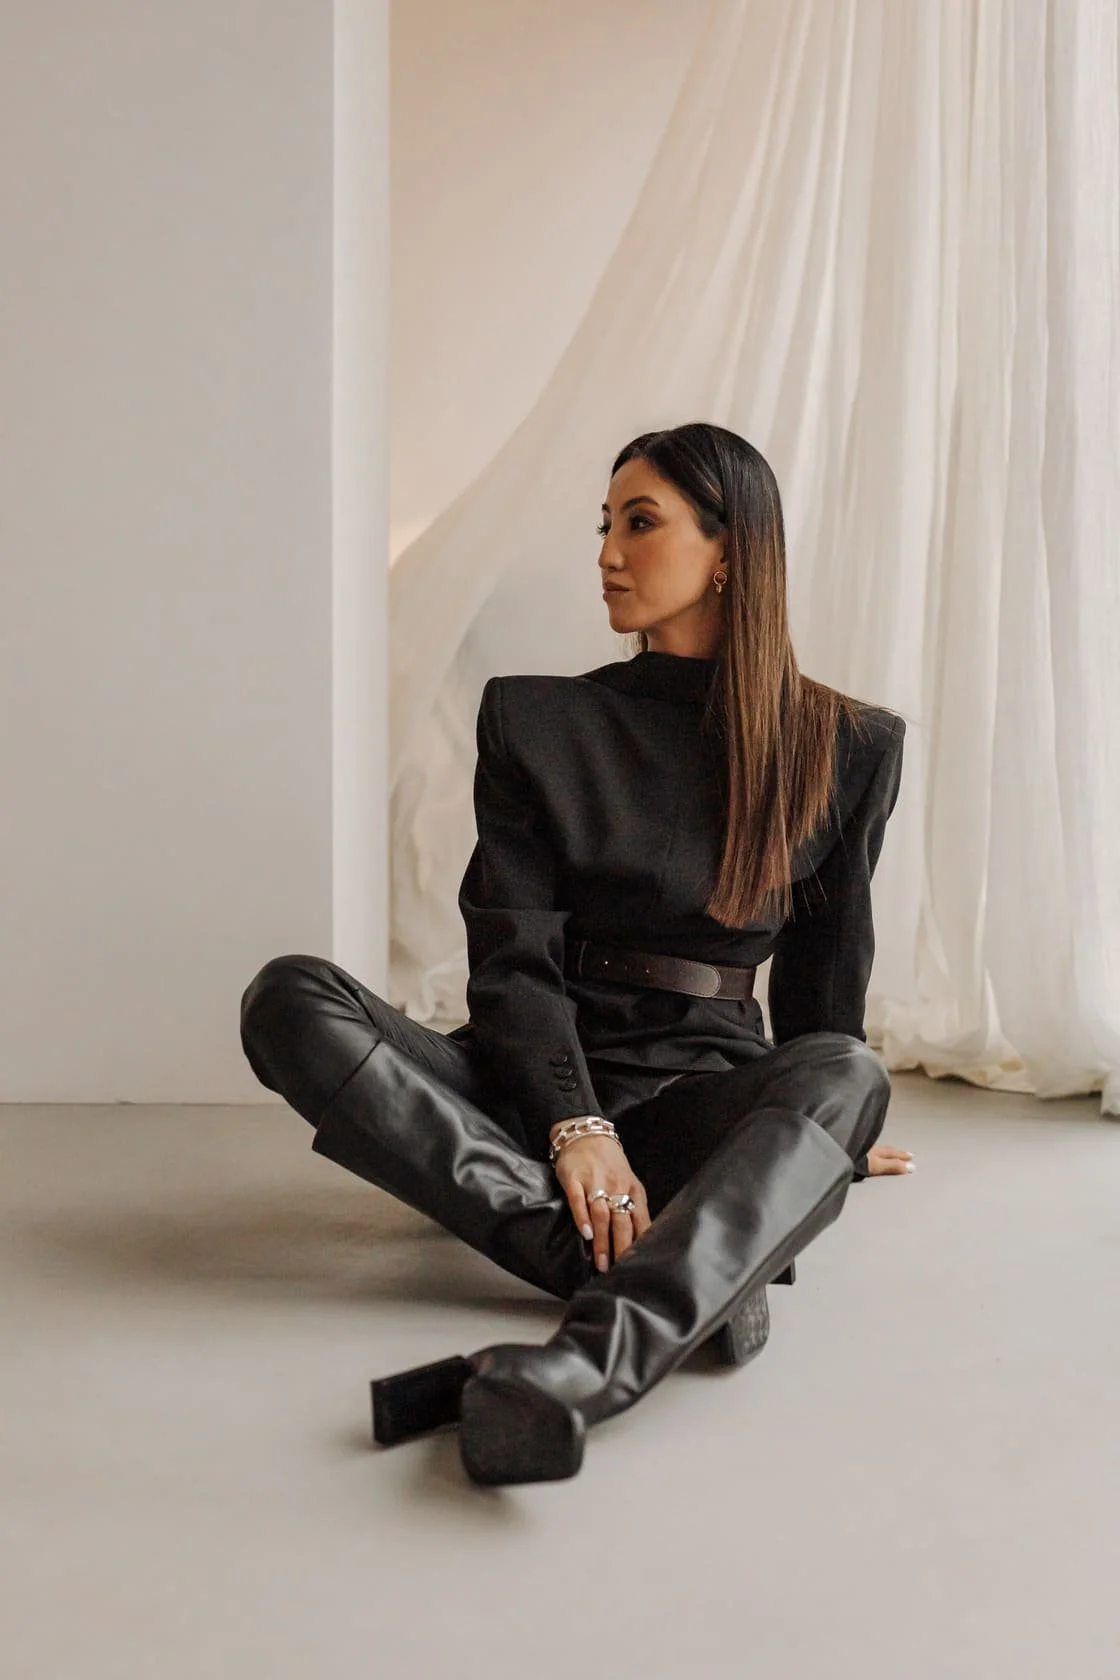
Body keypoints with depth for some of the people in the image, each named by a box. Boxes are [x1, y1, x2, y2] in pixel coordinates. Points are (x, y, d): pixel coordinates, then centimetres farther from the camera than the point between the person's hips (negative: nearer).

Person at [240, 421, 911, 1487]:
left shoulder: (846, 748, 7)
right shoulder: (538, 722, 7)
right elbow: (513, 954, -4)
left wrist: (821, 1128, 25)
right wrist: (575, 1128, -19)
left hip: (703, 1094, -1)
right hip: (528, 1091, 1)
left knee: (847, 1075, -34)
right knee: (291, 998, -25)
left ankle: (580, 1371, -57)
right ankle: (674, 1283, -37)